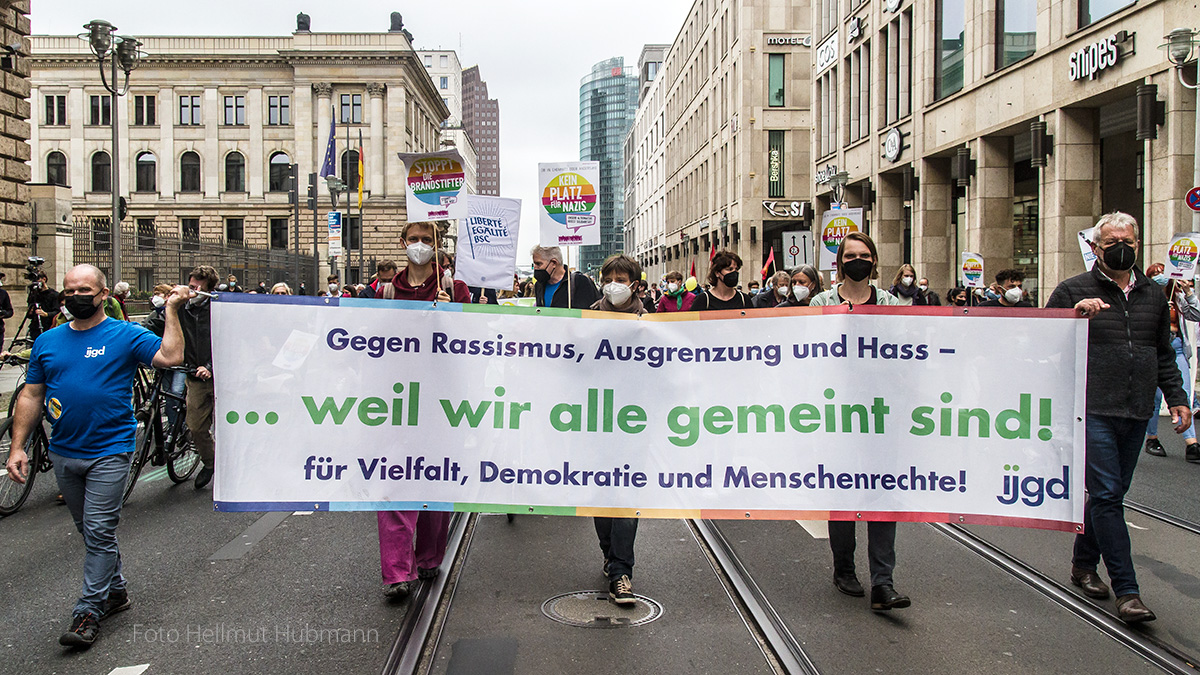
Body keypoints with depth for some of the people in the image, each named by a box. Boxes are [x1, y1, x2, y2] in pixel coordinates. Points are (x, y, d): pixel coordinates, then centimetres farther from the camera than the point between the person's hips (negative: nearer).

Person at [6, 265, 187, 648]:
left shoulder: (126, 336, -4)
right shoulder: (47, 342, 9)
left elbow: (170, 357, -18)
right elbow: (31, 396, 10)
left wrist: (171, 310, -18)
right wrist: (18, 447, 4)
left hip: (109, 452, -5)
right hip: (63, 454, 5)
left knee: (99, 532, -5)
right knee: (89, 531, 16)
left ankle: (88, 612, 2)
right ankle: (116, 591, 32)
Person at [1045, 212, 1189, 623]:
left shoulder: (1153, 295, 16)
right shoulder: (1074, 291, -1)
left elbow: (1164, 354, 22)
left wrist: (1176, 398, 13)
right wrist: (1075, 314, -21)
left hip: (1137, 414, 6)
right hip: (1094, 411, -5)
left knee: (1111, 492, 13)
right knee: (1107, 494, -8)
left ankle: (1084, 562, 30)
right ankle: (1126, 589, -5)